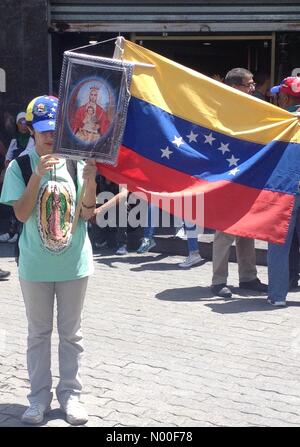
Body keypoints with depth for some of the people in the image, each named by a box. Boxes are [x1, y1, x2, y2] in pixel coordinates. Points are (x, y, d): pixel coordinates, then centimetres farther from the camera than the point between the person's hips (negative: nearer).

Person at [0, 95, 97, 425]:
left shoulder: (76, 163, -3)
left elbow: (87, 214, -5)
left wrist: (89, 180, -21)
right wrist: (38, 175, -25)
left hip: (74, 263, 1)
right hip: (35, 265, -1)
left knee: (71, 333, 12)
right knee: (38, 333, 11)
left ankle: (70, 394, 25)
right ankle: (39, 397, 23)